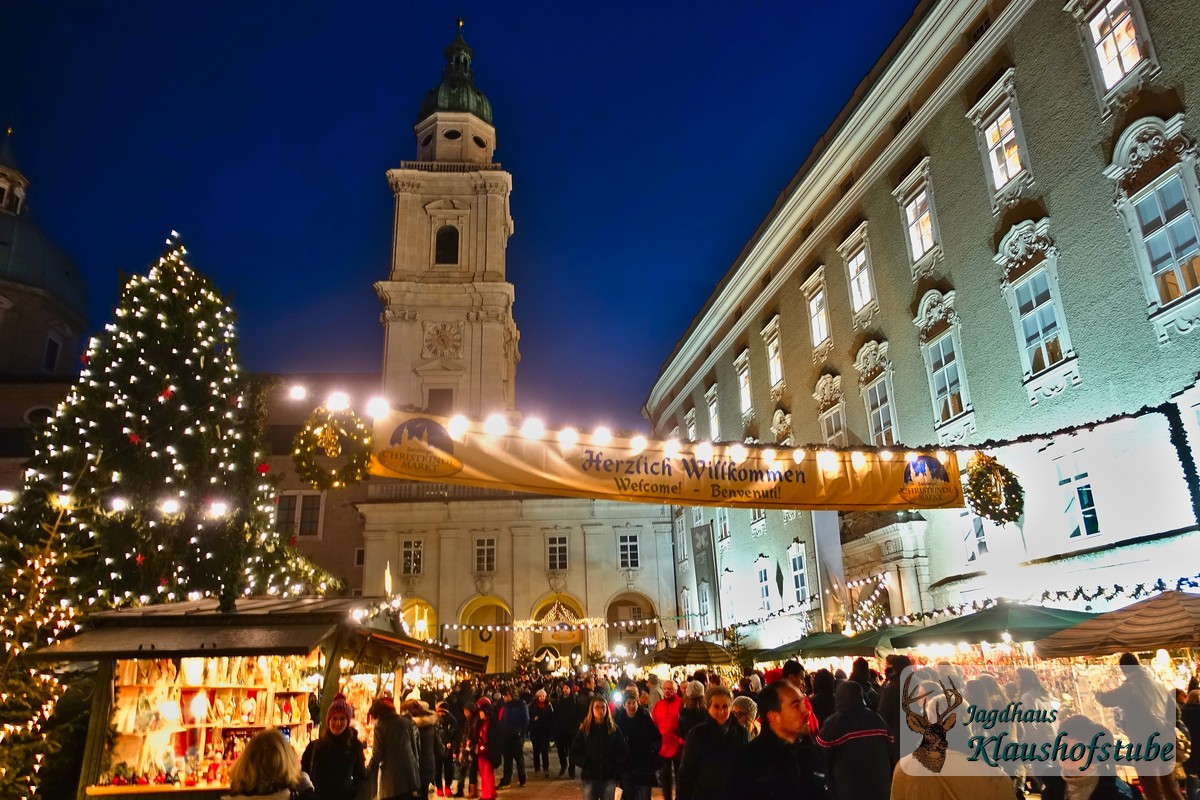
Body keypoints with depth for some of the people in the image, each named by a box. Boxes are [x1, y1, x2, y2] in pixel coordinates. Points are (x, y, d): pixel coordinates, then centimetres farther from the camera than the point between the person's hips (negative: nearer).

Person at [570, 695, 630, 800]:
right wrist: (585, 763, -14)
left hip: (609, 778, 0)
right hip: (589, 778, 0)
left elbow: (624, 753, 3)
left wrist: (615, 764, -11)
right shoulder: (584, 730, 0)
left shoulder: (614, 729, 2)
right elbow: (574, 754, 0)